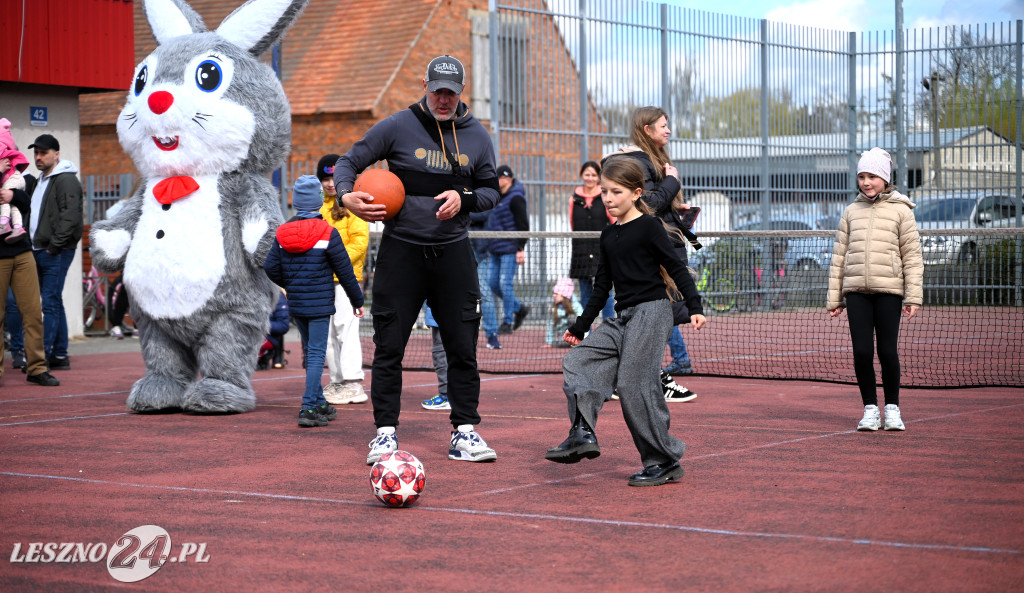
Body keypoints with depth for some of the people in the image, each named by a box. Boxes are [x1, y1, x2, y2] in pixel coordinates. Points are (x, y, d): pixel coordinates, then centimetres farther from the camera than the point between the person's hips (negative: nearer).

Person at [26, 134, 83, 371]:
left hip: (56, 253, -10)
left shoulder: (66, 180, -10)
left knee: (51, 303, -9)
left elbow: (70, 217, -19)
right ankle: (60, 355, 15)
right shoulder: (41, 181, 20)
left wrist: (54, 246, -19)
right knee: (54, 303, 11)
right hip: (40, 252, 10)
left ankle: (44, 356, -10)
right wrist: (36, 247, 15)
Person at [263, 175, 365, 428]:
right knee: (316, 353, -4)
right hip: (320, 303, -5)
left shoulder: (282, 233, 2)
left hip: (296, 304, 5)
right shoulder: (327, 233, -11)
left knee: (310, 351, 17)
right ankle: (309, 408, -12)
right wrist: (357, 300, 5)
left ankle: (319, 403, 24)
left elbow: (271, 268, 4)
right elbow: (344, 271, -7)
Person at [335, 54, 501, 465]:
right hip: (401, 249, -2)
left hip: (452, 251, 2)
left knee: (462, 345, 1)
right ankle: (385, 433, 6)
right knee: (389, 345, -2)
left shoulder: (477, 136, 5)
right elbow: (350, 162, 3)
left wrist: (463, 199, -9)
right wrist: (346, 196, -18)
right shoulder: (397, 127, -3)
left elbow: (491, 191, 12)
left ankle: (464, 432, 8)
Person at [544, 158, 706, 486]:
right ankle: (582, 433, -14)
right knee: (577, 361, -5)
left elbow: (676, 268, -7)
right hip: (622, 318, 8)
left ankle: (664, 461, -6)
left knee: (633, 383, -14)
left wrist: (695, 307, -17)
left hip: (651, 313, -8)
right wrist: (581, 326, 25)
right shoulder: (608, 236, 15)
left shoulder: (649, 227, -6)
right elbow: (602, 286, 22)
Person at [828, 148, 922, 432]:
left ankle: (893, 409, 13)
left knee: (887, 351, -2)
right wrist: (834, 297, 11)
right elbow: (839, 255, 15)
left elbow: (912, 256, 3)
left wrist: (913, 297, -5)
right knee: (862, 352, -2)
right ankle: (870, 410, 10)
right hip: (856, 291, 2)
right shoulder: (851, 212, 13)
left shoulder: (900, 211, 4)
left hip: (888, 291, -2)